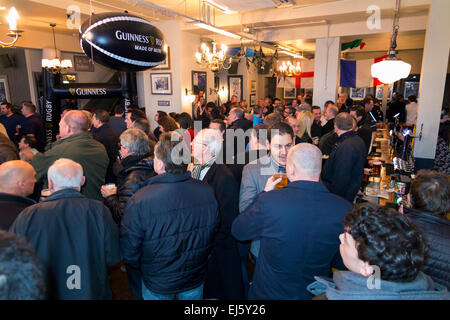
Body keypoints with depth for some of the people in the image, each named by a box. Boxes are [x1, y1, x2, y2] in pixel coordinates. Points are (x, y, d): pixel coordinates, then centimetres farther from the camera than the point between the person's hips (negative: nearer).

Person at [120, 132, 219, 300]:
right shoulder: (208, 192, -19)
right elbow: (212, 238, -3)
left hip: (157, 285, -2)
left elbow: (129, 252, -18)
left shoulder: (139, 201, -30)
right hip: (196, 280, 3)